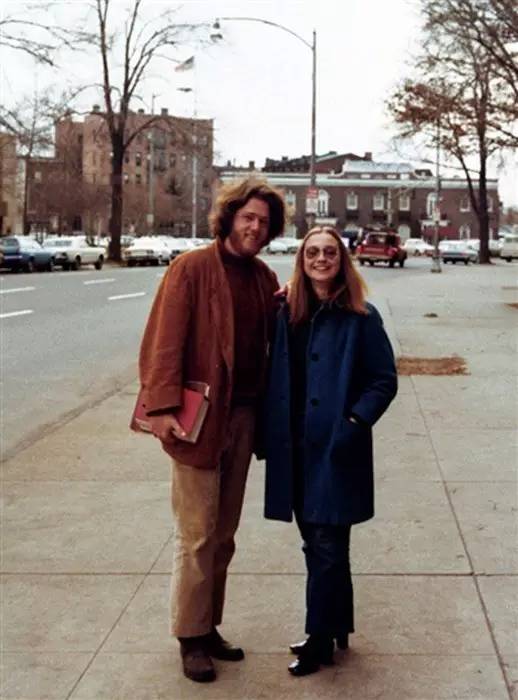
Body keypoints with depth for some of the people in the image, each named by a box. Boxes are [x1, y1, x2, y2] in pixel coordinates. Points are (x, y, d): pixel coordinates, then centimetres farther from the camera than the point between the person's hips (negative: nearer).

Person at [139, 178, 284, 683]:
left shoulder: (265, 277, 9)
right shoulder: (192, 268, -9)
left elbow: (271, 338, 14)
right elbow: (165, 340, -14)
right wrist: (162, 407, -21)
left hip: (243, 415, 6)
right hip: (200, 415, -6)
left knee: (224, 533, 15)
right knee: (197, 535, 2)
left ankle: (209, 626, 29)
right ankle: (190, 638, 16)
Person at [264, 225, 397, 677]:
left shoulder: (361, 318, -6)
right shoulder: (288, 315, 7)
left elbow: (385, 380, -5)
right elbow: (277, 379, 11)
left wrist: (354, 422, -15)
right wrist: (271, 433, 3)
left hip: (336, 449, -5)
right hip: (296, 449, 5)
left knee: (326, 547, 0)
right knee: (319, 544, 15)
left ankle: (321, 640, 14)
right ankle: (336, 628, 31)